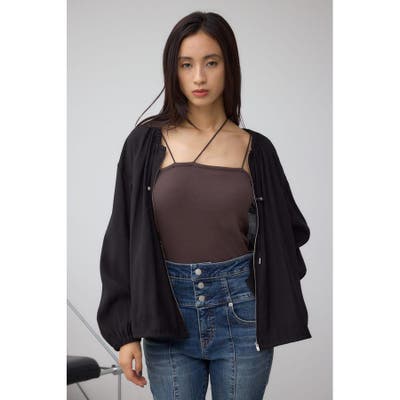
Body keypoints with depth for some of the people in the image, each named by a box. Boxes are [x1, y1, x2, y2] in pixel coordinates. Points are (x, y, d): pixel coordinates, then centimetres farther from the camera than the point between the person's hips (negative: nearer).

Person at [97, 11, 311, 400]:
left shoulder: (255, 148, 2)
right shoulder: (147, 142, -1)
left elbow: (290, 231, 15)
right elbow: (122, 237, -1)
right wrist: (124, 332, -4)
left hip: (240, 313, 1)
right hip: (168, 316, 0)